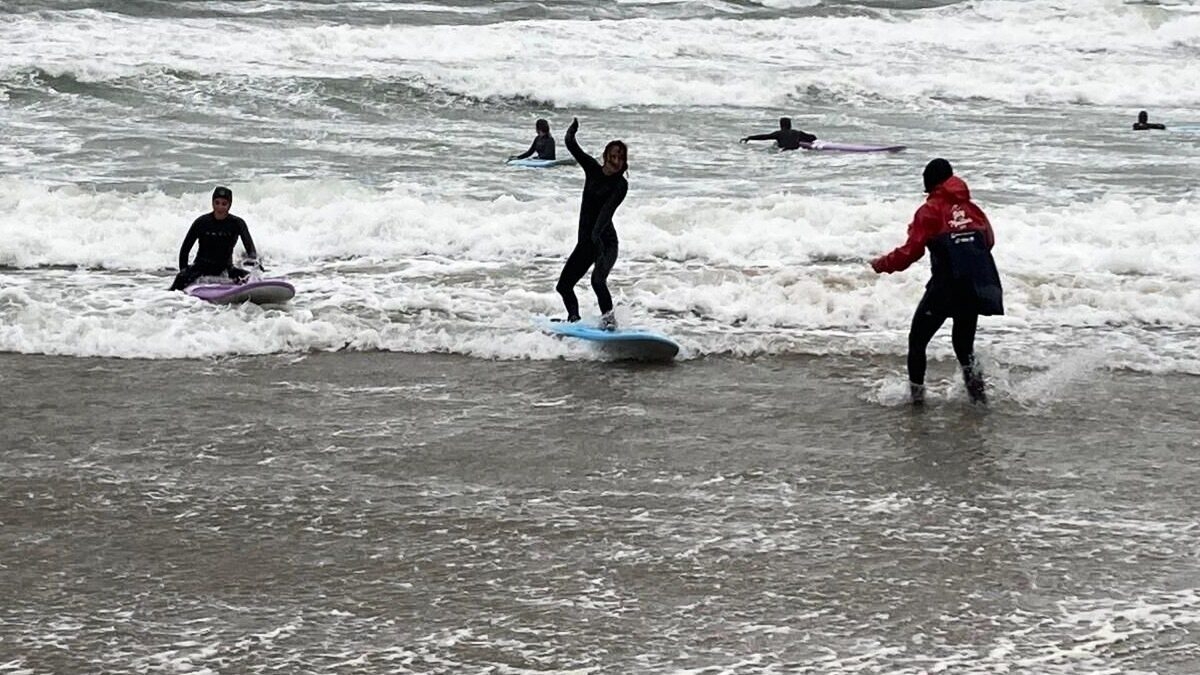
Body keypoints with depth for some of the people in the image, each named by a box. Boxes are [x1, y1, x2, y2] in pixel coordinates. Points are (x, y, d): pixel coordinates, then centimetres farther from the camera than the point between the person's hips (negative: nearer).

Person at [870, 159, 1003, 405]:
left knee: (918, 339, 8)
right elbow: (989, 240, 17)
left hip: (947, 285, -5)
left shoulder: (930, 211, -2)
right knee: (964, 341, 20)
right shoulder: (971, 208, 13)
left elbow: (912, 251, -7)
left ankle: (916, 391, 5)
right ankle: (972, 373, -4)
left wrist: (882, 264, 6)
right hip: (979, 285, 5)